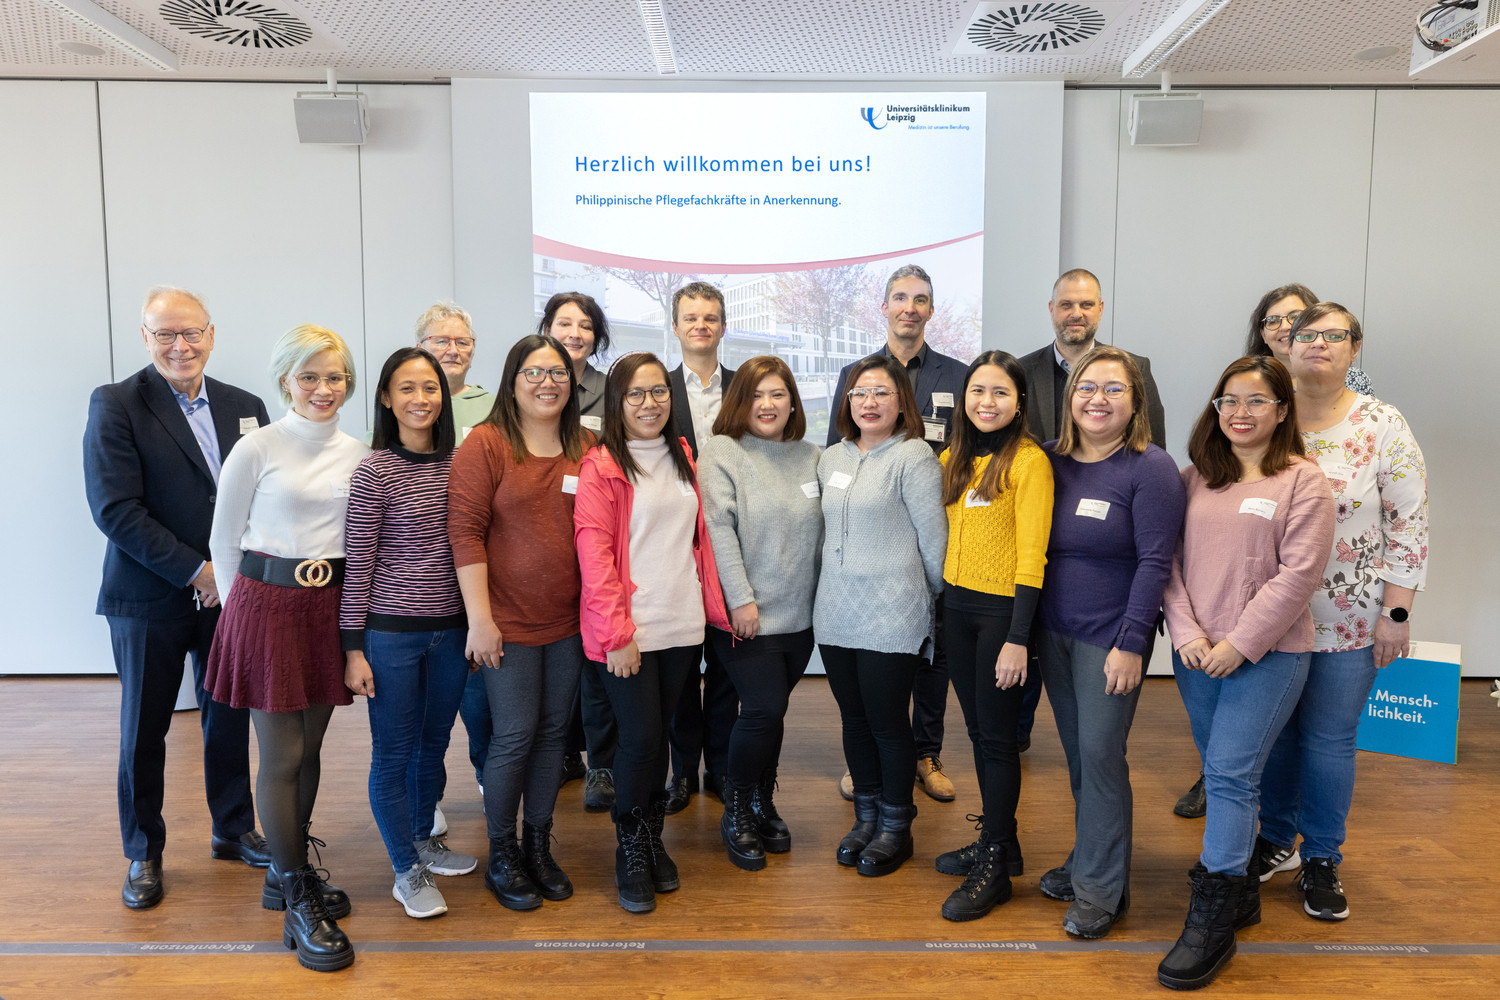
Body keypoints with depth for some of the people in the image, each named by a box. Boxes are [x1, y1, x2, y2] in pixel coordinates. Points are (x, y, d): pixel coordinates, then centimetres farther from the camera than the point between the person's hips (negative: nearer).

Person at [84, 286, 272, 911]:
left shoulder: (245, 407, 6)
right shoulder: (114, 406, -7)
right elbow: (115, 510, -15)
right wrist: (196, 572, -18)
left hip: (230, 594, 4)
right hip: (149, 600, -3)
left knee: (230, 721, 15)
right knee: (144, 731, 10)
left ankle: (233, 831, 33)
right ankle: (143, 854, 28)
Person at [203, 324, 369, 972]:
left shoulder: (358, 454, 6)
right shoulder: (257, 449, -6)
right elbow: (224, 542, 1)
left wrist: (347, 607, 10)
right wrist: (244, 606, 3)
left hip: (329, 607, 4)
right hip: (267, 603, -4)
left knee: (309, 748, 13)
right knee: (281, 757, 2)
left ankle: (287, 873, 32)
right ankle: (297, 903, 13)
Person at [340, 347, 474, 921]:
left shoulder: (457, 463, 4)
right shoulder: (375, 470, -10)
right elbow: (357, 563, -9)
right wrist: (353, 648, -9)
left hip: (449, 629, 5)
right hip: (391, 631, -5)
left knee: (434, 743, 19)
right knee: (393, 752, 8)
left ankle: (423, 841, 40)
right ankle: (407, 871, 24)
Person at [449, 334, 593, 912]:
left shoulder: (586, 448, 7)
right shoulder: (486, 444, -7)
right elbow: (465, 531, -11)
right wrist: (480, 618, -14)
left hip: (567, 621, 5)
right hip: (508, 622, -4)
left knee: (554, 732, 12)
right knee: (515, 735, 1)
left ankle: (538, 845, 30)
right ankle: (500, 855, 21)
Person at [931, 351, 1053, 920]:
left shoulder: (1029, 461, -11)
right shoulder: (953, 458, 10)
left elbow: (1031, 553, -15)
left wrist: (1017, 638, -18)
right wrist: (945, 602, 8)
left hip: (1002, 610, -6)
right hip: (957, 606, 7)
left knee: (998, 735, 1)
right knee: (978, 730, 15)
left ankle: (994, 868, 13)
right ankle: (998, 838, 30)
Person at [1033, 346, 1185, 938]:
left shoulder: (1150, 468, -10)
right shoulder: (1051, 460, 5)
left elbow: (1155, 561, -13)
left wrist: (1130, 642, -17)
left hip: (1111, 637, -5)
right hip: (1053, 631, 5)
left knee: (1100, 754, -1)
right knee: (1075, 753, 14)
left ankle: (1101, 888, 13)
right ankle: (1087, 860, 30)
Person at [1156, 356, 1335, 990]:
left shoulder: (1302, 481, -4)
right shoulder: (1194, 479, 8)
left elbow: (1297, 575, -11)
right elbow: (1170, 560, 5)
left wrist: (1240, 643, -14)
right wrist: (1186, 632, -7)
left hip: (1267, 653, -4)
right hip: (1197, 653, 5)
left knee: (1231, 774, -6)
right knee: (1220, 772, 13)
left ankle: (1213, 917, 3)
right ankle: (1238, 884, 29)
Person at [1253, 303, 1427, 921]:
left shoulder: (1383, 427, -4)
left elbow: (1408, 526, -3)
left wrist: (1397, 614, -7)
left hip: (1348, 620, -2)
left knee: (1329, 739, 7)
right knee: (1272, 732, 12)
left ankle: (1321, 861, 25)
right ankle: (1276, 840, 32)